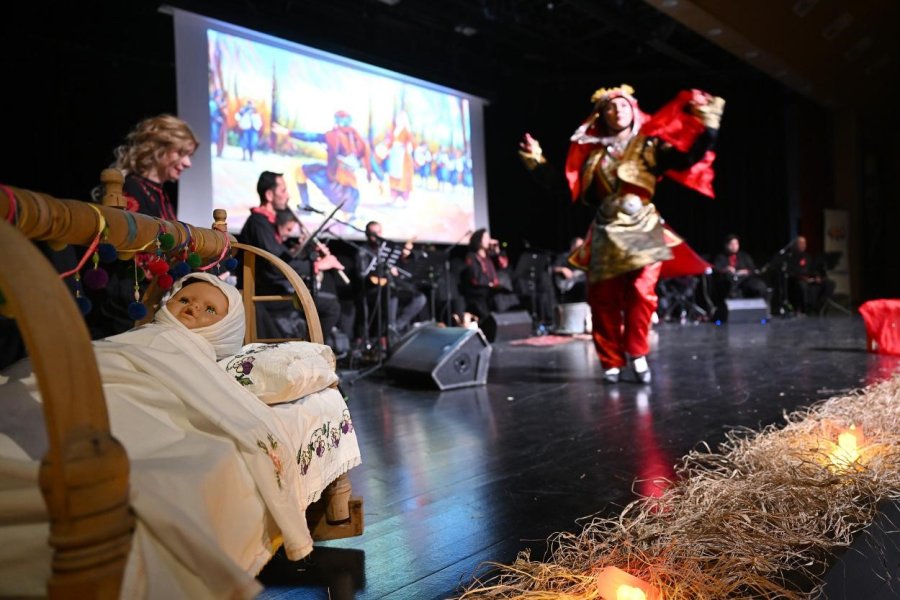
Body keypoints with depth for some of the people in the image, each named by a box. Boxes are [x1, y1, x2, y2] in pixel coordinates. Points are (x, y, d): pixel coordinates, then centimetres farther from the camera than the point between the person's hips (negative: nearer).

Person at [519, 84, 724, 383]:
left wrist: (708, 128, -14)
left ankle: (637, 352, 4)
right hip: (606, 233, 2)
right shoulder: (593, 153, 13)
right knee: (605, 299, 0)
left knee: (641, 292, -16)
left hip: (643, 228, -2)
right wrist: (539, 164, 11)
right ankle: (612, 361, 11)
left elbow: (688, 159, -5)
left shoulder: (649, 146, 6)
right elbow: (570, 189, 13)